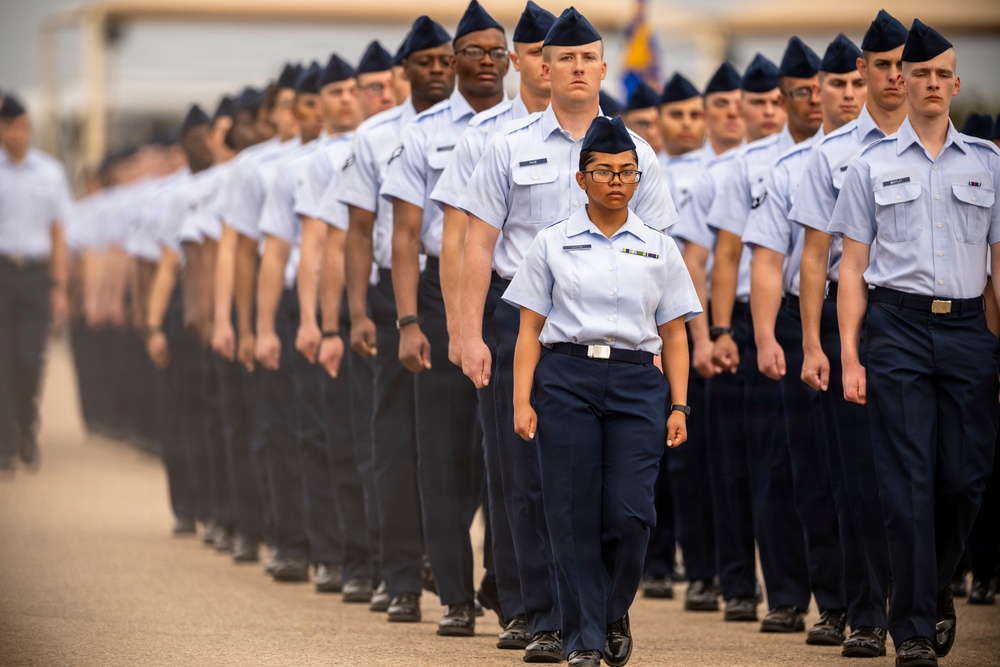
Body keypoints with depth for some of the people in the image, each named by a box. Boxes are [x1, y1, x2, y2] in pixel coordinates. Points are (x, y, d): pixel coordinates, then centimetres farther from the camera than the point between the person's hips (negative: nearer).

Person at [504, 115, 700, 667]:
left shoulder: (659, 248, 11)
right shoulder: (552, 244, 7)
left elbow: (674, 335, 11)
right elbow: (529, 329, 4)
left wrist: (678, 407, 2)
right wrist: (522, 402, -5)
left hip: (636, 382, 1)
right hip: (567, 378, -1)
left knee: (629, 512, -9)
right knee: (574, 515, -3)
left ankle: (615, 613, 18)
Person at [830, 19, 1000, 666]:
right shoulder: (873, 165, 8)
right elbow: (853, 266, 7)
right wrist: (849, 354, -2)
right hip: (898, 327, -2)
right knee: (909, 482, -6)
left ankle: (937, 587, 28)